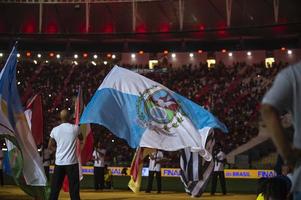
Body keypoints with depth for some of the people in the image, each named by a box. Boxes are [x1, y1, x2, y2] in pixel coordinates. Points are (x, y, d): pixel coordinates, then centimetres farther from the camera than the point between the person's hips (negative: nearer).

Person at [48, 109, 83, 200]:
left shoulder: (55, 130, 2)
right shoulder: (75, 128, -3)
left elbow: (50, 146, 11)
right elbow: (81, 138, 19)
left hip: (59, 162, 2)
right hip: (72, 162, -2)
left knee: (55, 188, 6)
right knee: (74, 189, -2)